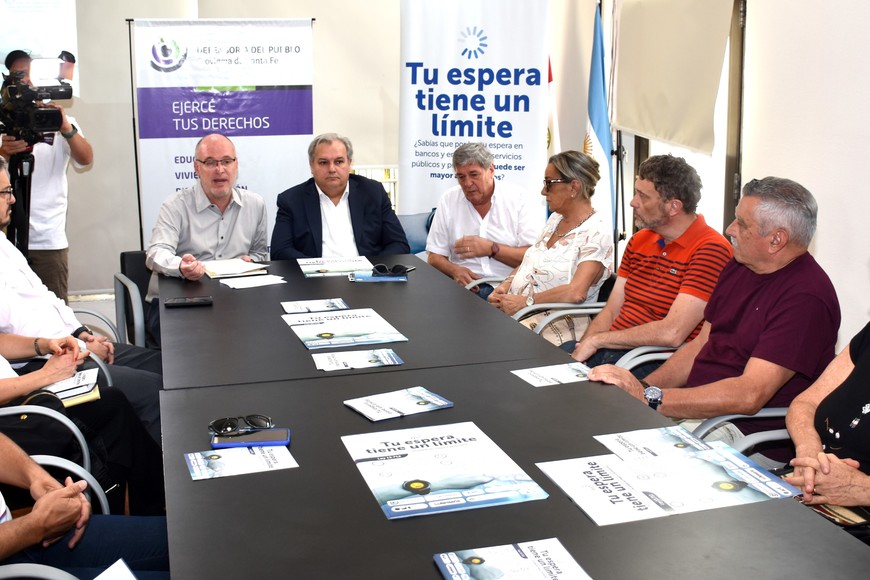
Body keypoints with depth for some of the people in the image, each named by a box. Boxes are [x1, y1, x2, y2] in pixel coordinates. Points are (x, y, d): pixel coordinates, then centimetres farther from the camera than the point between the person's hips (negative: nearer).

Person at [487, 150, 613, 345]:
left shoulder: (597, 233, -11)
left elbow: (575, 292, -22)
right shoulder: (555, 219, 16)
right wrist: (506, 285, 0)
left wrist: (525, 301, -21)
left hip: (558, 324, -8)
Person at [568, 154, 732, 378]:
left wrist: (597, 339, -12)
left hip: (656, 361, -7)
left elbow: (671, 334, -20)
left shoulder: (710, 250, -12)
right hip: (608, 350, 7)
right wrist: (584, 348, -7)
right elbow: (611, 312, 13)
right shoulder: (639, 241, 16)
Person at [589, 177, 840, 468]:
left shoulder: (805, 296, -20)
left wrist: (649, 397, -29)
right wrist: (640, 387, -2)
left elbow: (749, 395, -27)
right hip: (697, 407, 9)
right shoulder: (738, 267, 10)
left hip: (751, 435, -9)